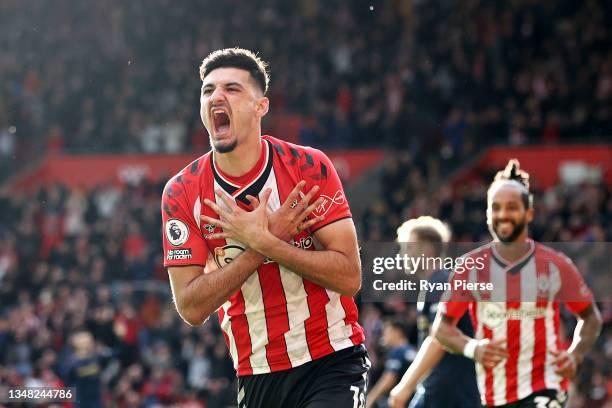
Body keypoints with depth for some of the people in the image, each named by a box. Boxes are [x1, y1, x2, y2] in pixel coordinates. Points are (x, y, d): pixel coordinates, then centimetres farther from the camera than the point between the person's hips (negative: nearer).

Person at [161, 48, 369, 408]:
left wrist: (262, 241, -20)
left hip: (331, 363, -2)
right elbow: (191, 309, -9)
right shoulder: (182, 193, -3)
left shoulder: (309, 166, -7)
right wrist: (271, 236, -15)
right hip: (256, 375, 2)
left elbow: (349, 277, -12)